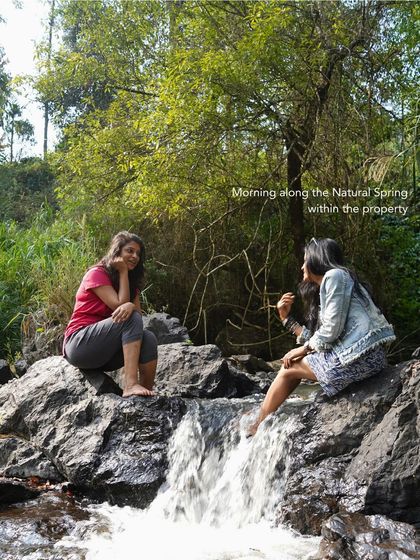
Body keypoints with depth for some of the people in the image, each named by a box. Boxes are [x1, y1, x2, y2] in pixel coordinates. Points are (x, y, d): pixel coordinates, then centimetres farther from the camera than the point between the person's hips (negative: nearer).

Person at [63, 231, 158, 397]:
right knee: (131, 319, -28)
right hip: (79, 344, -6)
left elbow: (138, 313, -1)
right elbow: (118, 305, -17)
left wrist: (131, 306, -26)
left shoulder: (131, 281, 14)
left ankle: (148, 393, -26)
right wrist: (123, 272, -11)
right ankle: (130, 385, -38)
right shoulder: (96, 274, -8)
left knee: (149, 339, -21)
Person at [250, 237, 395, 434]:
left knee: (289, 368, 2)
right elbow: (319, 338, 14)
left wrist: (304, 349, 2)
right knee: (292, 363, 15)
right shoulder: (323, 290, 24)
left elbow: (331, 330, -12)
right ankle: (260, 426, 20)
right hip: (354, 355, 9)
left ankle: (256, 430, 15)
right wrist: (286, 318, 18)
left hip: (359, 357, -9)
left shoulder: (335, 275, -4)